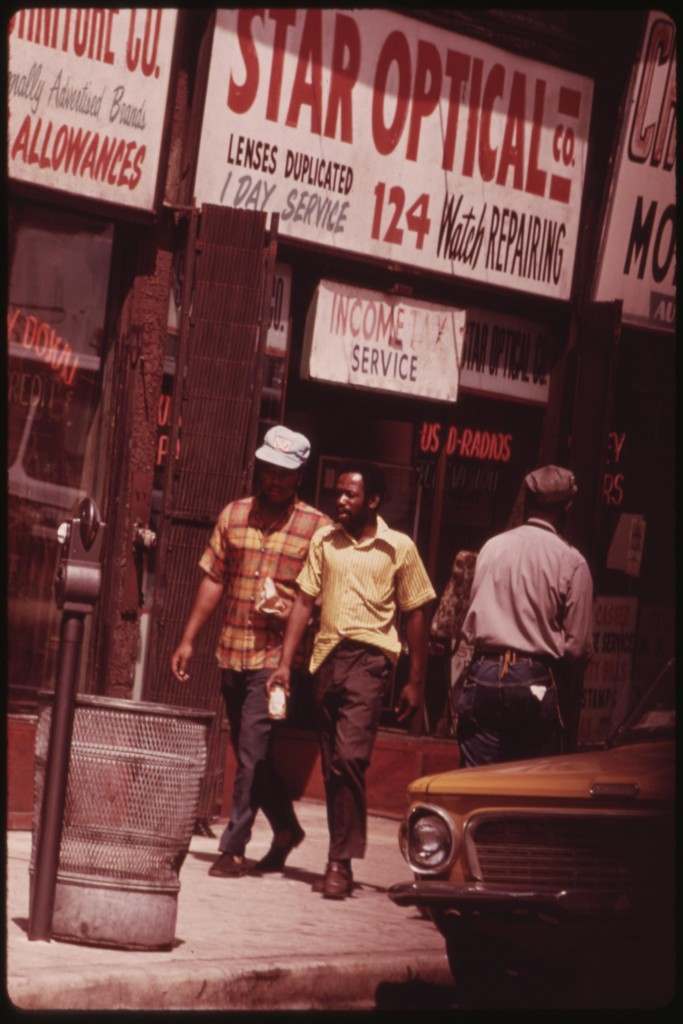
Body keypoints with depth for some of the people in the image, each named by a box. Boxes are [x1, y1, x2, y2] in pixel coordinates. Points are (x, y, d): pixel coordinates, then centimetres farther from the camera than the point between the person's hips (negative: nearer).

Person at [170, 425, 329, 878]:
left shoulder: (317, 527, -3)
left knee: (252, 753, -10)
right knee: (250, 753, 14)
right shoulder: (234, 515, 10)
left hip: (276, 656, -5)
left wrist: (293, 611, -19)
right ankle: (286, 828, 32)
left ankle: (235, 847, -4)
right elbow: (213, 581, 12)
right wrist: (188, 640, 10)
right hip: (232, 652, 5)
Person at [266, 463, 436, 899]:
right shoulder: (324, 541, 12)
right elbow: (304, 602, 11)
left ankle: (341, 862, -15)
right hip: (327, 655, 4)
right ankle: (340, 860, 16)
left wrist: (415, 682, 3)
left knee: (350, 757, -18)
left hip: (369, 655, -4)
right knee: (332, 764, 8)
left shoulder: (398, 548, 3)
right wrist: (286, 664, 4)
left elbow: (416, 616, 6)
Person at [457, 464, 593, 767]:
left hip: (482, 676, 3)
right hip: (534, 684, -3)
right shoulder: (571, 561, -6)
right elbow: (578, 647, -3)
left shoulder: (492, 547, 5)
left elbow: (470, 624, 12)